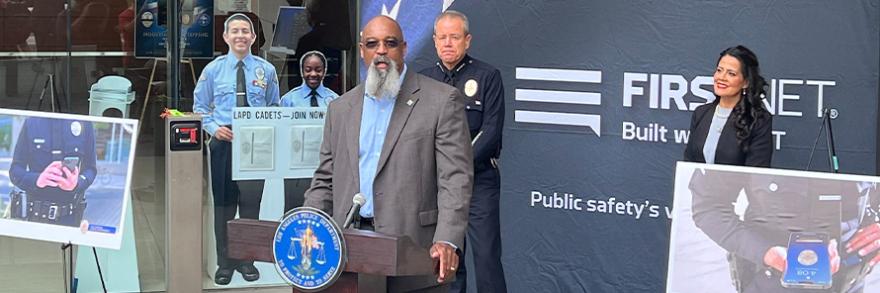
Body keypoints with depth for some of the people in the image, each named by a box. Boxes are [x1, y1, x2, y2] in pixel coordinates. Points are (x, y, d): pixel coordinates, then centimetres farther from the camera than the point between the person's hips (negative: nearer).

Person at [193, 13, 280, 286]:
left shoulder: (266, 70, 5)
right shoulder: (213, 69, 4)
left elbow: (274, 108, 11)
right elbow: (201, 107, 9)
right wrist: (214, 128, -8)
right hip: (224, 141, 0)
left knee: (251, 202, 4)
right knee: (223, 202, 4)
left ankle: (247, 260, 17)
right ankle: (224, 262, 15)